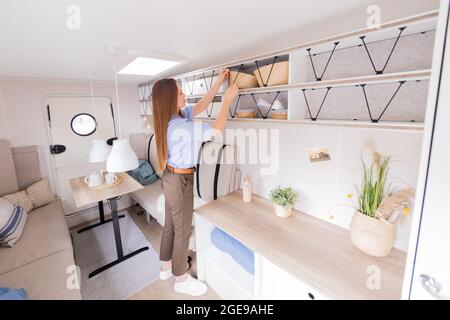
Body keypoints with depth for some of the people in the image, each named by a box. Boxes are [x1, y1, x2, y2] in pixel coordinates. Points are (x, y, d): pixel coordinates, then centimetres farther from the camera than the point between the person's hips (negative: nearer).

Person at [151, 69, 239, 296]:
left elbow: (200, 106, 12)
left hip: (171, 178, 9)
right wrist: (227, 100, -11)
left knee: (170, 225, 22)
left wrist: (218, 83, 12)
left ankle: (166, 267, 43)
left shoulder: (172, 118, 3)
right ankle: (181, 280, 30)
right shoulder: (180, 127, -26)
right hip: (180, 181, -9)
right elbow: (216, 130, -20)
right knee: (182, 230, 8)